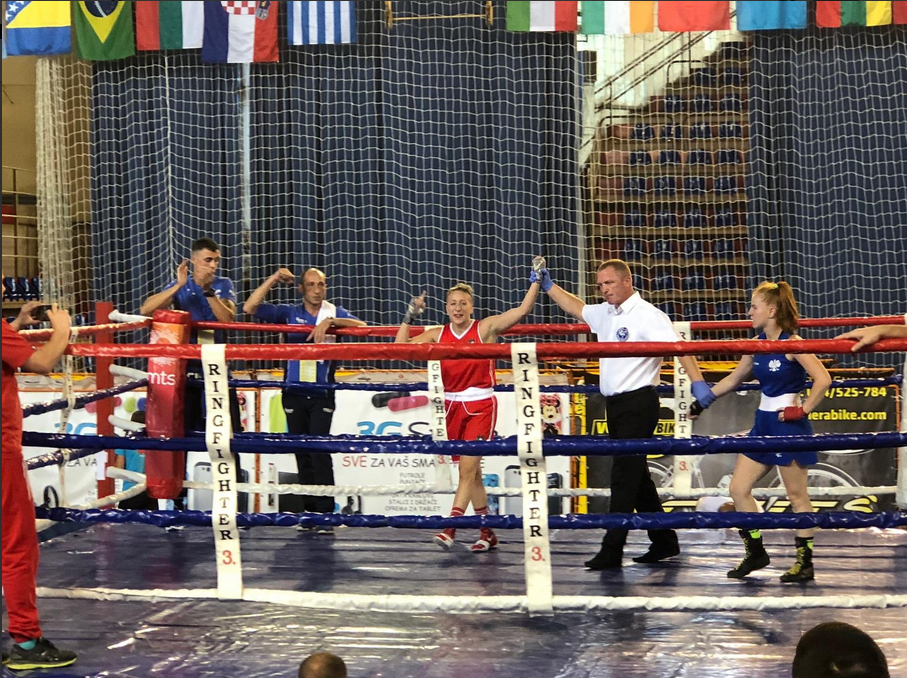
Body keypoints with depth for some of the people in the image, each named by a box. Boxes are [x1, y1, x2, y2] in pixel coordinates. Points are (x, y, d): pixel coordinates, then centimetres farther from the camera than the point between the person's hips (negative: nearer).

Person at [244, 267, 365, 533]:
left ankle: (325, 514, -12)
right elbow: (250, 308, 0)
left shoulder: (334, 312, 4)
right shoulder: (289, 313, 7)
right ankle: (309, 511, 13)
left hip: (322, 394, -3)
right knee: (302, 454, 6)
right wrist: (274, 280, -6)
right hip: (294, 392, 3)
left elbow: (361, 326, -13)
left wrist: (330, 321, -24)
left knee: (319, 452, -11)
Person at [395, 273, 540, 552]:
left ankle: (450, 527, -21)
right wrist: (409, 316, -5)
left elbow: (522, 310, -11)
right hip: (453, 406, 5)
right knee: (472, 471, 11)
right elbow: (401, 347, 2)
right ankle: (487, 532, 21)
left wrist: (536, 281, -15)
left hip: (481, 407, -5)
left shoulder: (486, 328, -5)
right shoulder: (438, 335, 4)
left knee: (467, 468, -14)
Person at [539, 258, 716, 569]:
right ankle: (664, 542, 21)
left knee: (624, 475, -9)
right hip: (615, 404, 9)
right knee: (635, 475, 13)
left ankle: (612, 550, -8)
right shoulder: (604, 313, 12)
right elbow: (578, 308, 32)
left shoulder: (647, 315, -13)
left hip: (638, 402, -9)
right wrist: (548, 286, 31)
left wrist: (698, 383, -34)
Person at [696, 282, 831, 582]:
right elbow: (734, 379, 19)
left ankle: (805, 562, 10)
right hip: (764, 423, 8)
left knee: (797, 495, 1)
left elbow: (823, 379, -24)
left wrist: (803, 410, -20)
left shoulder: (792, 344, -15)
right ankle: (756, 552, 18)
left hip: (788, 425, -8)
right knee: (738, 489, 6)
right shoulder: (756, 344, 7)